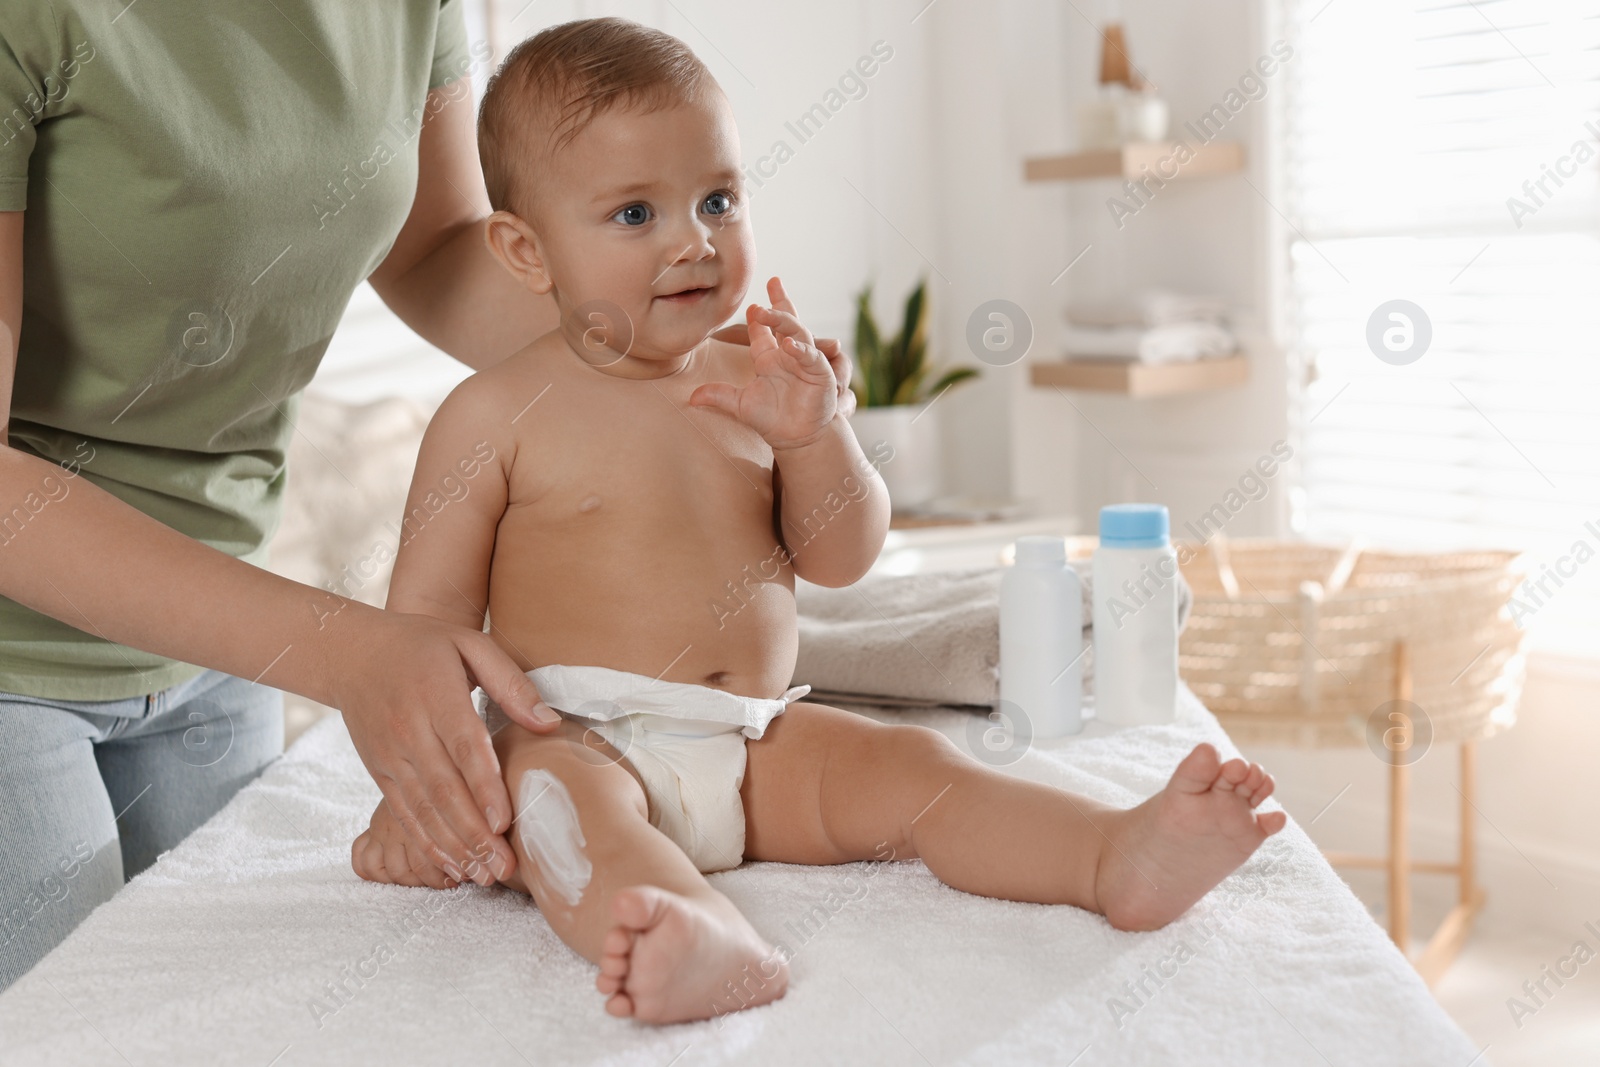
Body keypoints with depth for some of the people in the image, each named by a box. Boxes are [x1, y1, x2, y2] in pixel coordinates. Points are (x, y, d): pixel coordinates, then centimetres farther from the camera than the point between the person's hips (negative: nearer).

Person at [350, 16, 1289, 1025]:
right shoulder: (497, 413, -3)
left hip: (759, 745, 5)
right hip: (576, 741, -4)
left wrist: (812, 433, -11)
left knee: (912, 764, -16)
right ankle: (710, 936, -63)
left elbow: (843, 559, 7)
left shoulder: (754, 387, 9)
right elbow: (429, 614, -1)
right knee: (555, 800, -35)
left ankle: (1121, 855, -32)